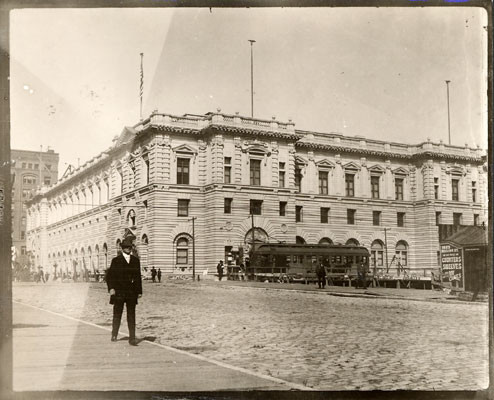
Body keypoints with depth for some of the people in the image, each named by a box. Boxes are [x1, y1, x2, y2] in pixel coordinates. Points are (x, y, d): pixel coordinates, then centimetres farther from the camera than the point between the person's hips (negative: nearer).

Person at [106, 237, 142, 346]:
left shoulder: (135, 260, 10)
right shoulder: (116, 260, 1)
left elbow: (138, 276, 12)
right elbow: (109, 275, -1)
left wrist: (139, 291, 7)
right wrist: (111, 288, -12)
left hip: (131, 292, 2)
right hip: (119, 291, -2)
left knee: (131, 315, 0)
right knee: (117, 314, 7)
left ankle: (132, 339, 1)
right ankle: (114, 335, 23)